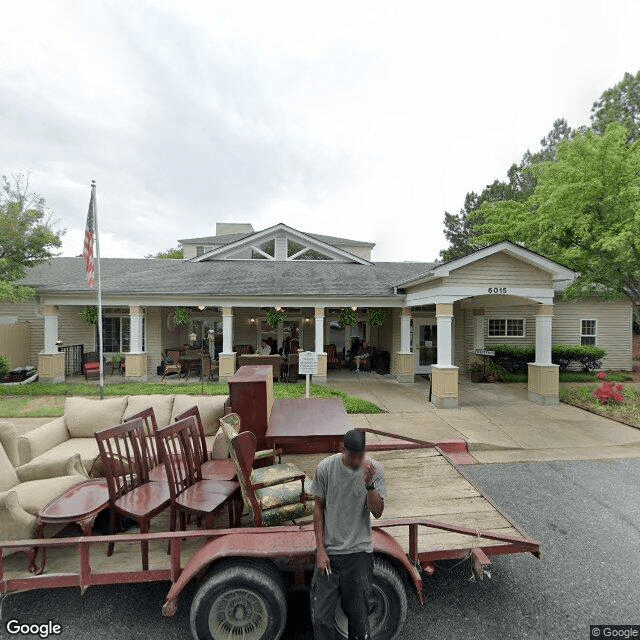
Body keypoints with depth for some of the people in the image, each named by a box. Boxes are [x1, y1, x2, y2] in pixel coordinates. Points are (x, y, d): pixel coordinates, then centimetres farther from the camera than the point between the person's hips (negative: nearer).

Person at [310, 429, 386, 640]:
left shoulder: (375, 470, -12)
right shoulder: (325, 468, -13)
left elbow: (377, 512, -13)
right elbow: (319, 507, -3)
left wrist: (369, 484, -30)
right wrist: (320, 550, -4)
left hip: (359, 552, 0)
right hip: (329, 552, 0)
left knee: (359, 614, 14)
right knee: (321, 616, 7)